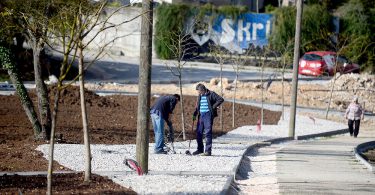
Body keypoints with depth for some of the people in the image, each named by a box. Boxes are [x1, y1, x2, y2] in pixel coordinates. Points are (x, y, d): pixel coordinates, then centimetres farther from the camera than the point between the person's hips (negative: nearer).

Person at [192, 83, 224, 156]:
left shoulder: (211, 94, -6)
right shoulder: (200, 96, 14)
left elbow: (221, 99, -11)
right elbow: (197, 105, 23)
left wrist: (213, 107, -13)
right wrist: (195, 114, 11)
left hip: (208, 115, -7)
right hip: (201, 115, 7)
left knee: (208, 133, -7)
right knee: (199, 132, 9)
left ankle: (208, 151, -6)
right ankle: (200, 149, 20)